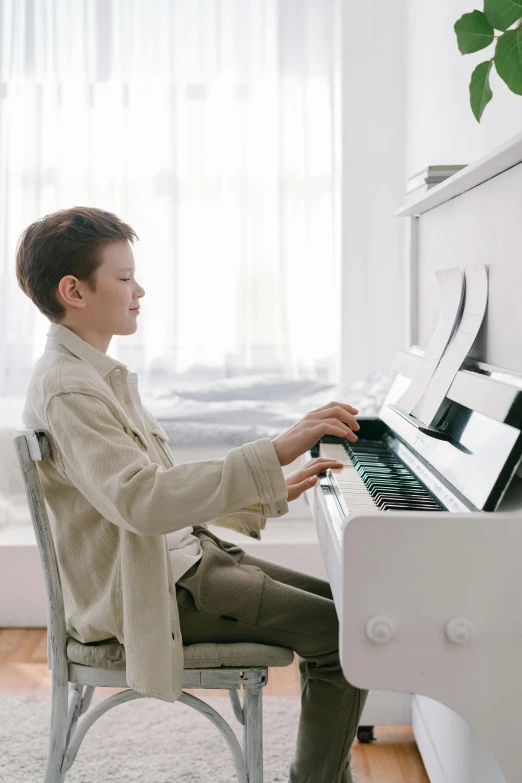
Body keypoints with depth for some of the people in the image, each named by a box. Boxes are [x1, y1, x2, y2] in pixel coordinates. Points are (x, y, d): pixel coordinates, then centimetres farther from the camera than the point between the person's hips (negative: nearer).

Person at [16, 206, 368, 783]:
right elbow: (141, 500, -35)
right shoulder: (66, 388, -19)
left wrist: (271, 492, 12)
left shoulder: (99, 374, 15)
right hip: (143, 593, -10)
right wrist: (275, 453, -38)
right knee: (346, 635, -15)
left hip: (179, 553, 10)